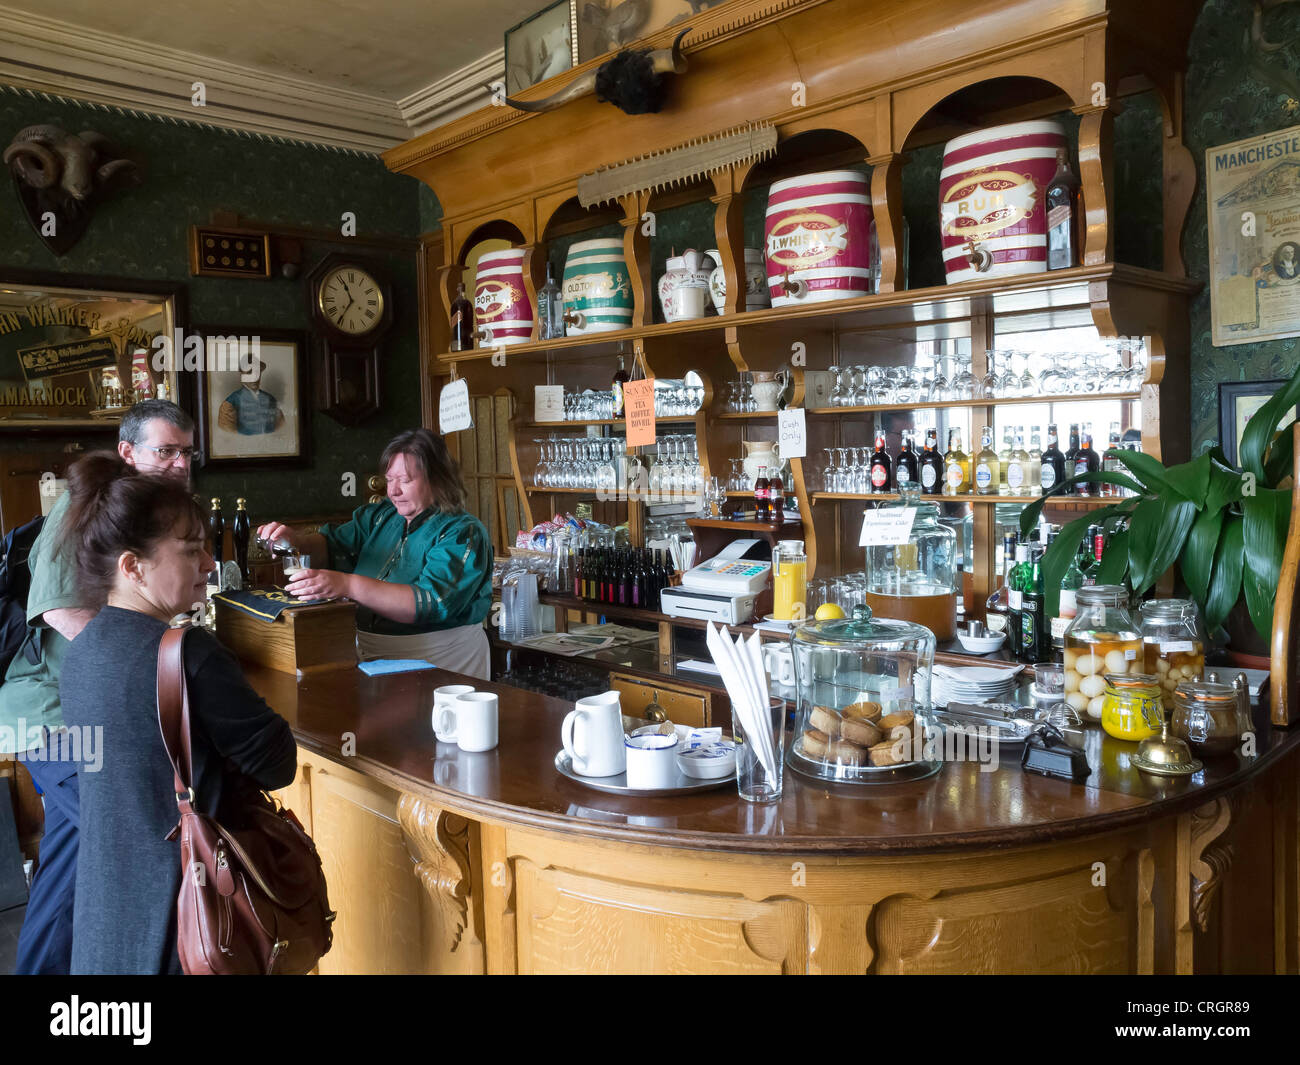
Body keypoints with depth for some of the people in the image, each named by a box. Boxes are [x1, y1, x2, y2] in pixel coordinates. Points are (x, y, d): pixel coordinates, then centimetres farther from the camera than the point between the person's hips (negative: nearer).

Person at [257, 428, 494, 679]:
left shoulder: (463, 534, -10)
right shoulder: (379, 516, 13)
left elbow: (430, 603, -24)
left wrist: (348, 585, -30)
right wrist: (295, 540, -4)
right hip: (364, 653, 7)